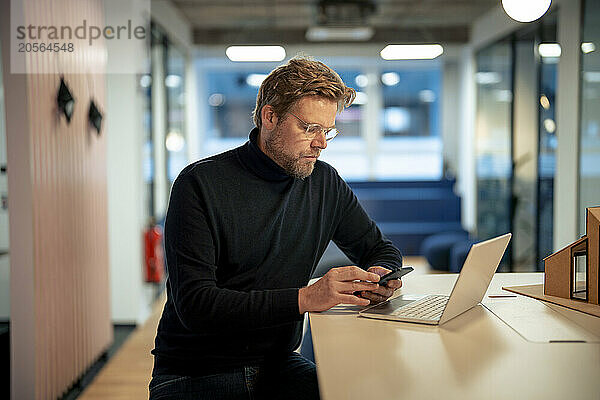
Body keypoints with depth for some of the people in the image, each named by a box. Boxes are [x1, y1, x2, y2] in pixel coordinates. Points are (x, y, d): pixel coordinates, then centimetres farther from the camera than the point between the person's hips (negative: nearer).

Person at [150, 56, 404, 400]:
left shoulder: (325, 182, 6)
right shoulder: (200, 184, -11)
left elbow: (382, 250, 19)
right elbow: (193, 304, -20)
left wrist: (379, 277, -7)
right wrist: (305, 298, -28)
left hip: (278, 366, 5)